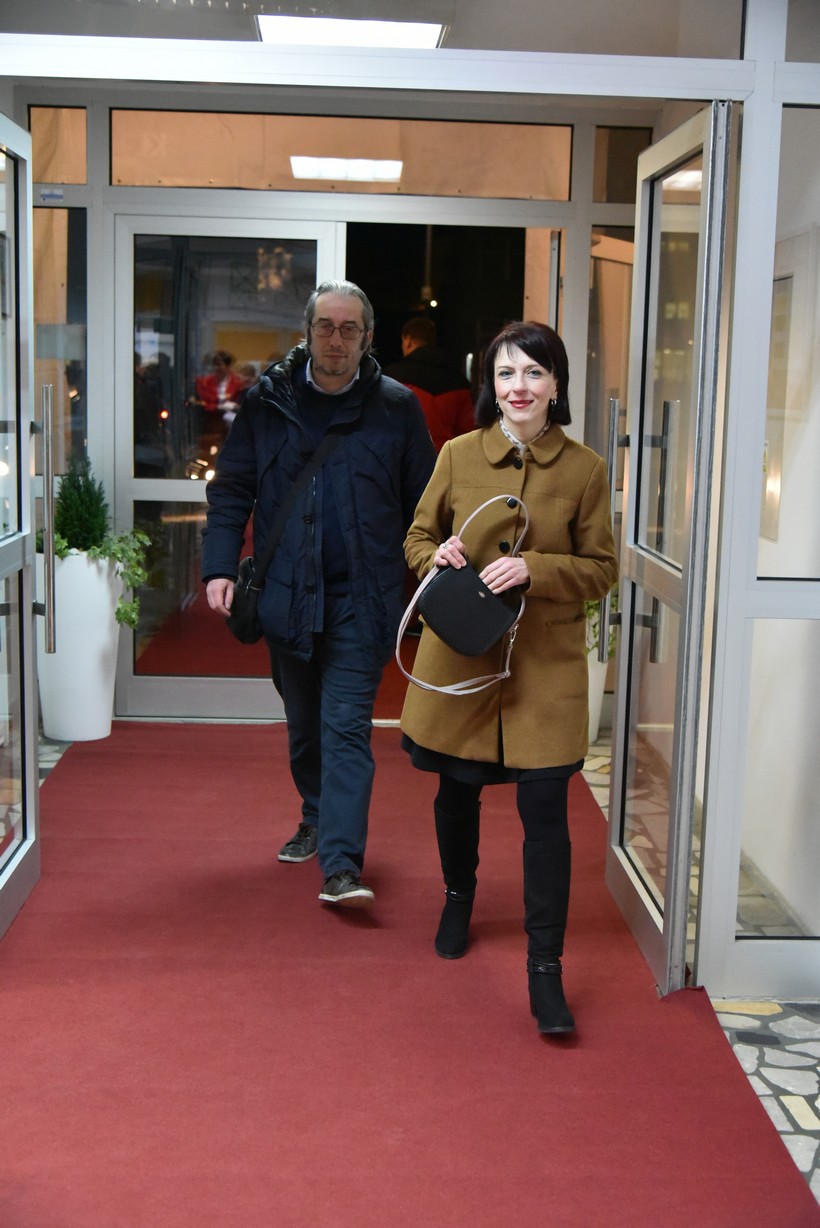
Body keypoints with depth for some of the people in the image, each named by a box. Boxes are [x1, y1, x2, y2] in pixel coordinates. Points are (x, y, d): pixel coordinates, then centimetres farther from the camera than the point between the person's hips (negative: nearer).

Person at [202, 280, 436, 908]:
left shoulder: (397, 407, 0)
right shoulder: (267, 401, 3)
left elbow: (423, 504, 5)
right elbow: (231, 490, 5)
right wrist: (221, 566, -7)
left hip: (361, 598, -3)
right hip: (286, 593, 3)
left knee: (346, 726, -9)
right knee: (304, 724, 18)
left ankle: (341, 866, -10)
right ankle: (317, 820, 39)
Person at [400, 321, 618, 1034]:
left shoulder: (585, 470, -4)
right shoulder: (458, 455, 0)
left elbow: (601, 569, 0)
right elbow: (418, 536, 11)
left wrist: (534, 569, -17)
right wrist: (437, 557, -12)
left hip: (546, 662, -2)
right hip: (461, 653, 2)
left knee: (545, 809, -6)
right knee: (457, 789, 16)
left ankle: (545, 969, 4)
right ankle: (459, 902, 45)